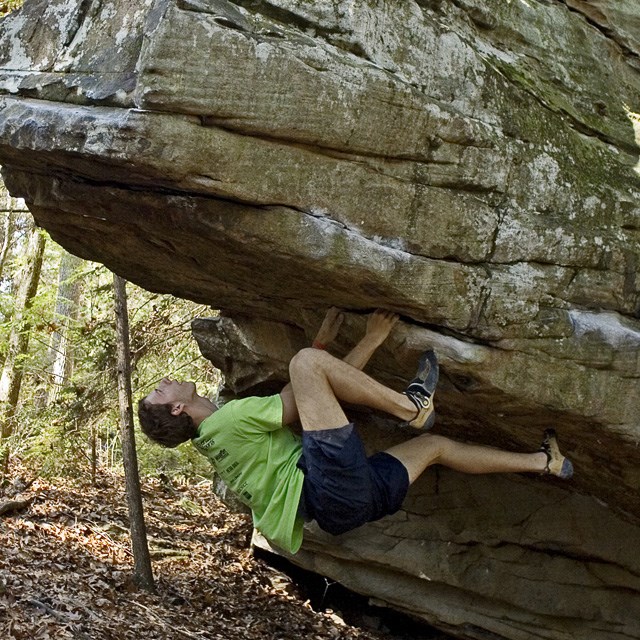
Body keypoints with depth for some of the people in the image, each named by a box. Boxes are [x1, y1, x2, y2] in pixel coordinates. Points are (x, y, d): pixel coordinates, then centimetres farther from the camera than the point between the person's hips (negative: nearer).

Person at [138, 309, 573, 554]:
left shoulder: (214, 438, 22)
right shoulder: (230, 417, -8)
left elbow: (294, 398, 28)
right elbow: (304, 401, -6)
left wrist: (324, 339, 25)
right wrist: (372, 340, 1)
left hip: (341, 503, 10)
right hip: (333, 486, -10)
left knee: (432, 444, 24)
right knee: (304, 364, -16)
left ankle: (543, 461, 33)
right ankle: (411, 406, -6)